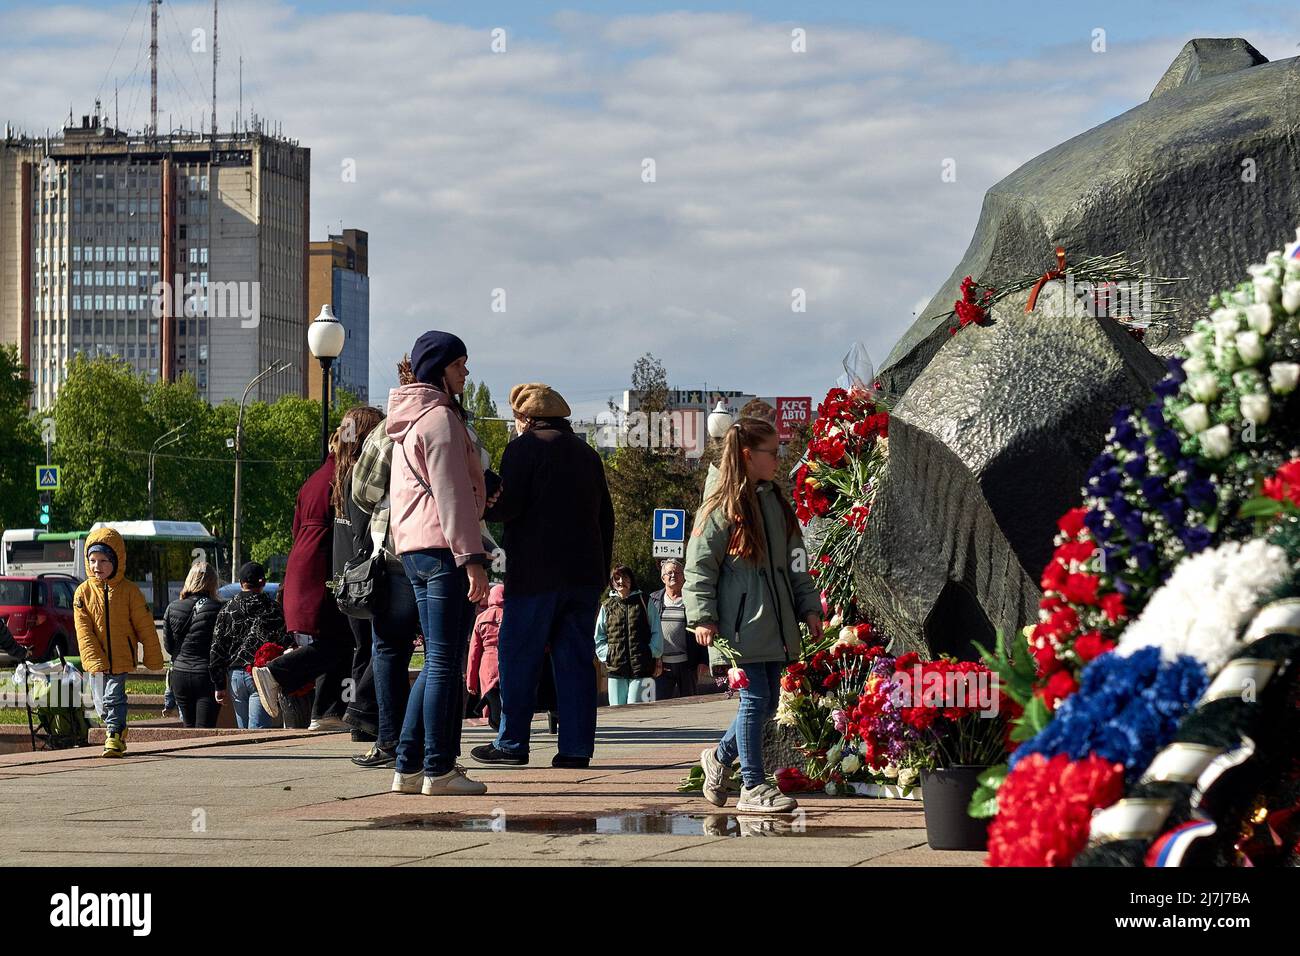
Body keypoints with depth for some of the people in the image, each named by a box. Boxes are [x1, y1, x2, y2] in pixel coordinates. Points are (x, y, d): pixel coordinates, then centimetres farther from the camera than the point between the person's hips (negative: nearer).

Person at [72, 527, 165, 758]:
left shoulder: (129, 591, -5)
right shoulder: (83, 592, -1)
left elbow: (145, 626, 0)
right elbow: (84, 631, -6)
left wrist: (153, 658, 2)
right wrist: (95, 659, -16)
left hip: (122, 657, -3)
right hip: (97, 659, 3)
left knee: (113, 697, -14)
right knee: (101, 702, 10)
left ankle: (114, 737, -8)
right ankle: (117, 734, 28)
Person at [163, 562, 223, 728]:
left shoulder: (172, 609, 0)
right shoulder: (217, 609, -12)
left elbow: (168, 645, 8)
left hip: (180, 674, 4)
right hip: (208, 677, -4)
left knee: (189, 728, 16)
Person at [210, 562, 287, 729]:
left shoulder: (227, 609, 7)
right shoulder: (273, 608, -1)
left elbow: (216, 650, 7)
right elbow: (285, 642, -2)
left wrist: (219, 686, 10)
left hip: (234, 675, 3)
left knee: (243, 731, 12)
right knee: (259, 729, -10)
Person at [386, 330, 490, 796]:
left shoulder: (407, 421, 22)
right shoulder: (439, 418, -10)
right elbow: (451, 495, -16)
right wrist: (472, 558, -18)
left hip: (413, 548, 10)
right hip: (443, 548, -10)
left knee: (437, 662, 14)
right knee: (446, 664, -7)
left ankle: (408, 766, 12)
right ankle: (439, 770, -7)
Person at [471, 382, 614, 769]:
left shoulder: (524, 447, -2)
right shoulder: (587, 454, 18)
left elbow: (508, 507, -12)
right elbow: (606, 518, 18)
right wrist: (600, 573, 21)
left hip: (536, 573, -6)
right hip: (585, 572, 6)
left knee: (519, 657, 1)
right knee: (576, 659, 5)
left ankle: (512, 743, 2)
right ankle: (577, 747, 1)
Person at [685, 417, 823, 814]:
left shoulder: (777, 503, 16)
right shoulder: (721, 506, -7)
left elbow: (795, 561, 21)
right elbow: (699, 565, -8)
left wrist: (809, 606, 14)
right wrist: (702, 617, -15)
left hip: (774, 624, 7)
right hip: (740, 625, -7)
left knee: (767, 702, 9)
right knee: (755, 699, -8)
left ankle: (720, 757, 31)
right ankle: (753, 787, -1)